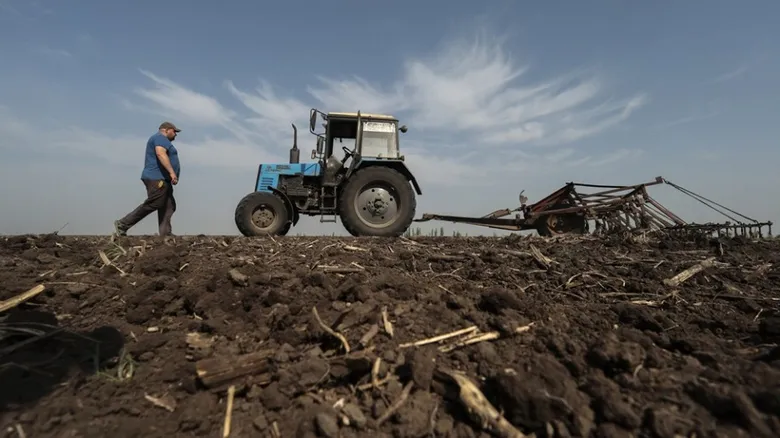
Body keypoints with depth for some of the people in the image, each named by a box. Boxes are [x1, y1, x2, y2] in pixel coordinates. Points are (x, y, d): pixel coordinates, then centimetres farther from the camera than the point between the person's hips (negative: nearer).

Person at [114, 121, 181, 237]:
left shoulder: (161, 140, 28)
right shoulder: (160, 137, -5)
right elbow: (161, 154, -23)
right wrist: (172, 172, -30)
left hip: (162, 180, 11)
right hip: (157, 179, -11)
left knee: (168, 207, 1)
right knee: (152, 204, -13)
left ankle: (165, 234, -5)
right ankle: (122, 224, -7)